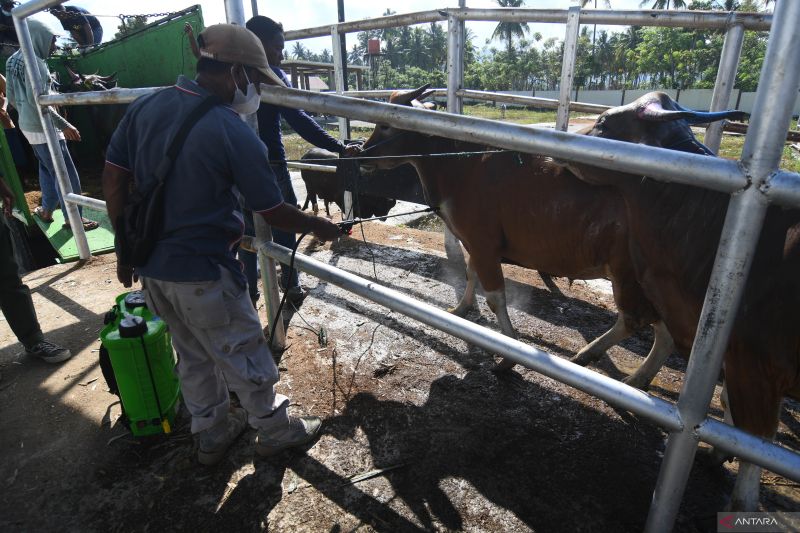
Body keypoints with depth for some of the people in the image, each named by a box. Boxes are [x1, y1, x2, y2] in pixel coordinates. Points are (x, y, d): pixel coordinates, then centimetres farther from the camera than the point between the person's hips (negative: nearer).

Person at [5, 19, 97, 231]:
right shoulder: (34, 62, -17)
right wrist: (64, 124, -22)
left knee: (48, 169, 22)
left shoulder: (13, 60, 12)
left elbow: (12, 98, 16)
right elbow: (36, 100, -24)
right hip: (43, 128, -10)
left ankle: (46, 210, 32)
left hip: (28, 125, 10)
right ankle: (73, 219, 2)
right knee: (67, 175, -4)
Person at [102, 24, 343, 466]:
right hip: (203, 272, -7)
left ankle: (212, 434, 41)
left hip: (151, 266, 7)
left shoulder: (145, 106, 0)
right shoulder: (234, 133, -19)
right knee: (244, 357, 13)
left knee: (194, 356, 23)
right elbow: (273, 212, -12)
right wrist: (319, 227, 5)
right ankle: (274, 430, 34)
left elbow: (113, 179, 4)